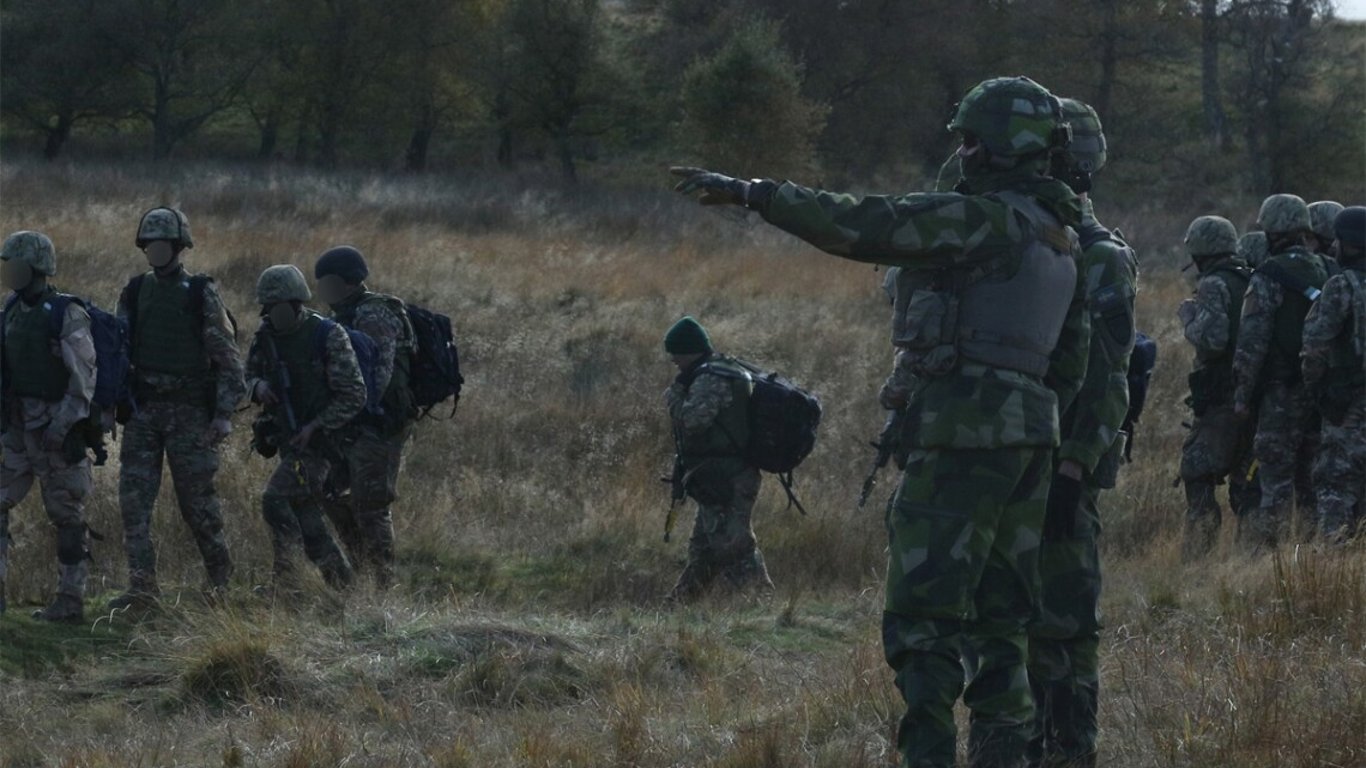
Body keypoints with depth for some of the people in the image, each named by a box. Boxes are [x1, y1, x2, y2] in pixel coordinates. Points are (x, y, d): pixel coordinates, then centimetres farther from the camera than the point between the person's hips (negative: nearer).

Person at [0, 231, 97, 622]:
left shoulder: (68, 315, -13)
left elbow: (84, 376, -16)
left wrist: (63, 426, -23)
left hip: (57, 431, -7)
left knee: (66, 516, 0)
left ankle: (71, 601, 5)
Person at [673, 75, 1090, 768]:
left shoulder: (984, 218, -12)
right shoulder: (1060, 237, 16)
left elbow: (861, 227, -18)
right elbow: (1072, 358, 20)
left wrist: (748, 192, -16)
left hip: (965, 432, -9)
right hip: (1030, 438, 9)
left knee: (924, 608, -9)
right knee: (999, 614, 13)